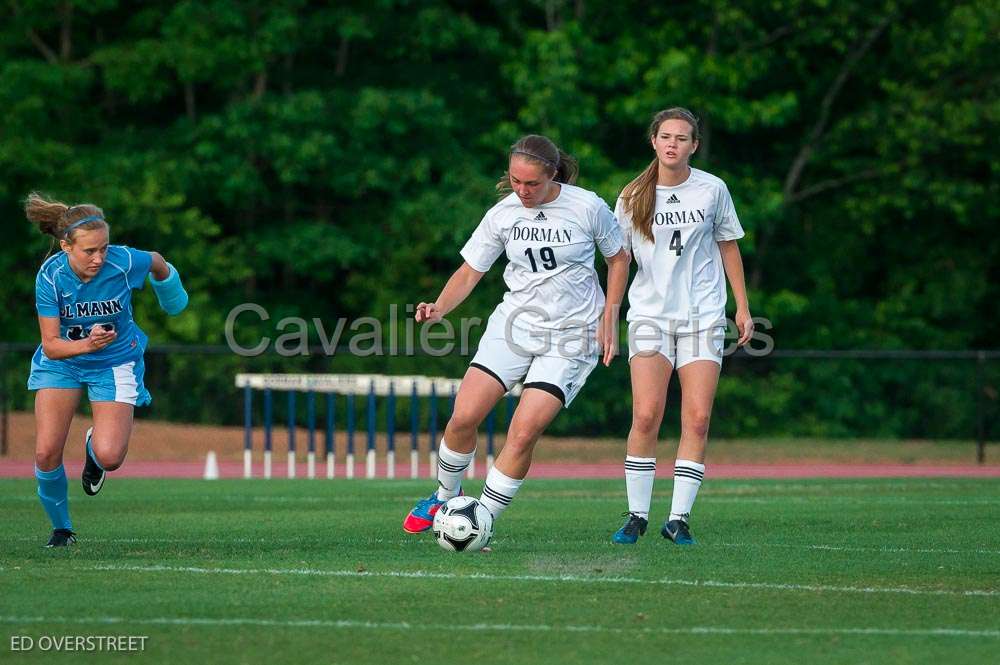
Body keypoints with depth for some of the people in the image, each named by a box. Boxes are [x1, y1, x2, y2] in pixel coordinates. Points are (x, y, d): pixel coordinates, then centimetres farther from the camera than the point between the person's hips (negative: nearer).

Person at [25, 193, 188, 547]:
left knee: (109, 458, -16)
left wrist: (165, 277, 22)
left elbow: (157, 262, 0)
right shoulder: (50, 276, -24)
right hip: (62, 361, 1)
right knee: (46, 453, -11)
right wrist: (87, 344, -40)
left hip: (115, 363, -1)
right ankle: (61, 527, 16)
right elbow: (51, 344, -21)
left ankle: (95, 447, 24)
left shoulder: (124, 262, -26)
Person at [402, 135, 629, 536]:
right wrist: (439, 309, -15)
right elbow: (469, 272, 4)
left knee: (524, 432, -16)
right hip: (515, 322, 3)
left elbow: (618, 258, 5)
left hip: (572, 336, -3)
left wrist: (609, 320, 0)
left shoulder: (587, 208, -10)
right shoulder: (502, 215, -3)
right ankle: (445, 496, 17)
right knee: (464, 416, -10)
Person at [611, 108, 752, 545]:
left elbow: (728, 246, 13)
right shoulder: (634, 197, 1)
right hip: (650, 314, -1)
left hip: (704, 316, 1)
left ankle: (679, 518, -1)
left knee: (697, 419, -7)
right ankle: (636, 516, 0)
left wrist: (743, 307, 11)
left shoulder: (712, 190, 2)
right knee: (646, 416, -12)